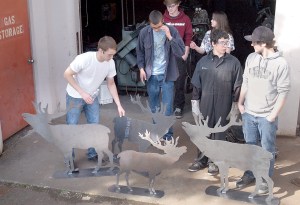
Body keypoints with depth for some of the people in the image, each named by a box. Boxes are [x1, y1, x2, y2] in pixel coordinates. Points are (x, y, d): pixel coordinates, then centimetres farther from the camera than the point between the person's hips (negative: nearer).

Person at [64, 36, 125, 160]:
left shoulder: (110, 63, -17)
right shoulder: (84, 59, -32)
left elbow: (111, 84, -3)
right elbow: (67, 74, -21)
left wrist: (119, 105, -8)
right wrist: (82, 93, -25)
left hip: (92, 97, 4)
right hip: (75, 97, -4)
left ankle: (93, 153, 24)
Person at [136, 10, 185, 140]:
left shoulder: (172, 31, -10)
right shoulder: (144, 32, -6)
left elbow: (181, 52, -17)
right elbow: (140, 51, 8)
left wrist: (170, 37, -25)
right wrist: (141, 68, -1)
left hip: (167, 75, -2)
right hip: (151, 75, 2)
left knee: (167, 105, 2)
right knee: (153, 105, 13)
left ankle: (167, 131, 16)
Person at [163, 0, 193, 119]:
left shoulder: (185, 19, 2)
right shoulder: (163, 19, 4)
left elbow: (188, 37, 2)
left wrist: (186, 54, -4)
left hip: (180, 55, -1)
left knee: (180, 82, 0)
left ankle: (178, 107, 7)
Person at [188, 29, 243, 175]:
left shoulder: (234, 62, -5)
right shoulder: (203, 61, -1)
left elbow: (237, 86, -2)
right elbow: (196, 84, 4)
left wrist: (235, 107, -2)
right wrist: (195, 104, 3)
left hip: (223, 106, -1)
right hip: (205, 105, 2)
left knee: (219, 135, 10)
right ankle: (202, 160, 30)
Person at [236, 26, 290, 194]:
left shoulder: (280, 64, -13)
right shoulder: (251, 58, 1)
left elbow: (283, 92, -10)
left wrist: (273, 115, -11)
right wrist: (240, 103, 9)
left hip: (267, 116, -4)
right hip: (249, 113, 4)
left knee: (267, 149, 8)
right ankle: (250, 174, 33)